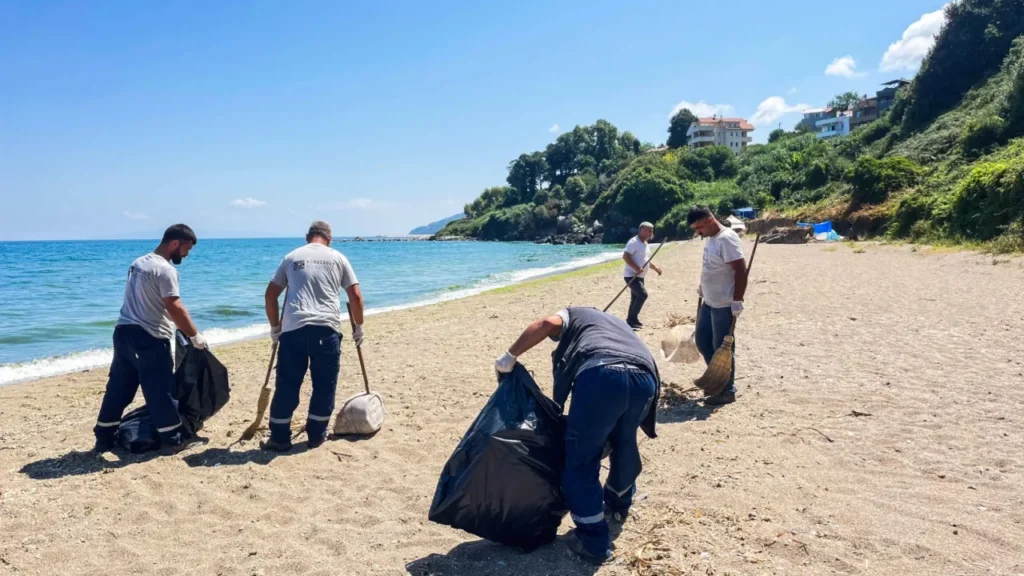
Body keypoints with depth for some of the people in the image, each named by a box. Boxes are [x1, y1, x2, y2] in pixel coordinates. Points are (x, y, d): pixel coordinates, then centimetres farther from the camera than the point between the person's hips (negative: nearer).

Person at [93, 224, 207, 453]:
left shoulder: (138, 263, 14)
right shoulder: (164, 269, -15)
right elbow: (175, 308, -19)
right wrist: (194, 335, -10)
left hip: (123, 331, 9)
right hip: (148, 337, -9)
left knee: (118, 388, 14)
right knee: (160, 389, 0)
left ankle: (103, 439, 21)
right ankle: (173, 439, 8)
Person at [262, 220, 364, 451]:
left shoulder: (291, 257, 17)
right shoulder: (338, 258, 13)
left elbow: (270, 295, 15)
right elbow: (356, 296, 8)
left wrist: (275, 327, 26)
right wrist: (359, 327, 20)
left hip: (293, 328, 1)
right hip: (326, 329, -1)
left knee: (287, 386, 8)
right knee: (324, 386, 11)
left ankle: (279, 438, 15)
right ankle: (316, 436, 18)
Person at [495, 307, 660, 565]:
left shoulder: (573, 316, 30)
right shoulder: (617, 323, 44)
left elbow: (548, 323, 5)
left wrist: (510, 356, 13)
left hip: (601, 374, -6)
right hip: (645, 377, 6)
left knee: (582, 460, 9)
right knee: (624, 443, 32)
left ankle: (594, 542, 13)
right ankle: (619, 504, 54)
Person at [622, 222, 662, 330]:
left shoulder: (645, 244, 14)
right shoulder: (633, 242, -16)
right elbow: (625, 256, -24)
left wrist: (655, 267, 11)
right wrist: (636, 268, -30)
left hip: (640, 276, 10)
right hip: (632, 276, -10)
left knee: (636, 298, 13)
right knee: (643, 294, -19)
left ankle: (631, 320, 23)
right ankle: (632, 319, -10)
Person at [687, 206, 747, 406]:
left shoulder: (727, 239, -20)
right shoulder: (710, 238, 9)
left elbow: (741, 271, -23)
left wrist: (737, 301, -24)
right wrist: (703, 288, 23)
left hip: (724, 305, -10)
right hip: (709, 302, 10)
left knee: (721, 347, 0)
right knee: (702, 340, 17)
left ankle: (727, 391, 13)